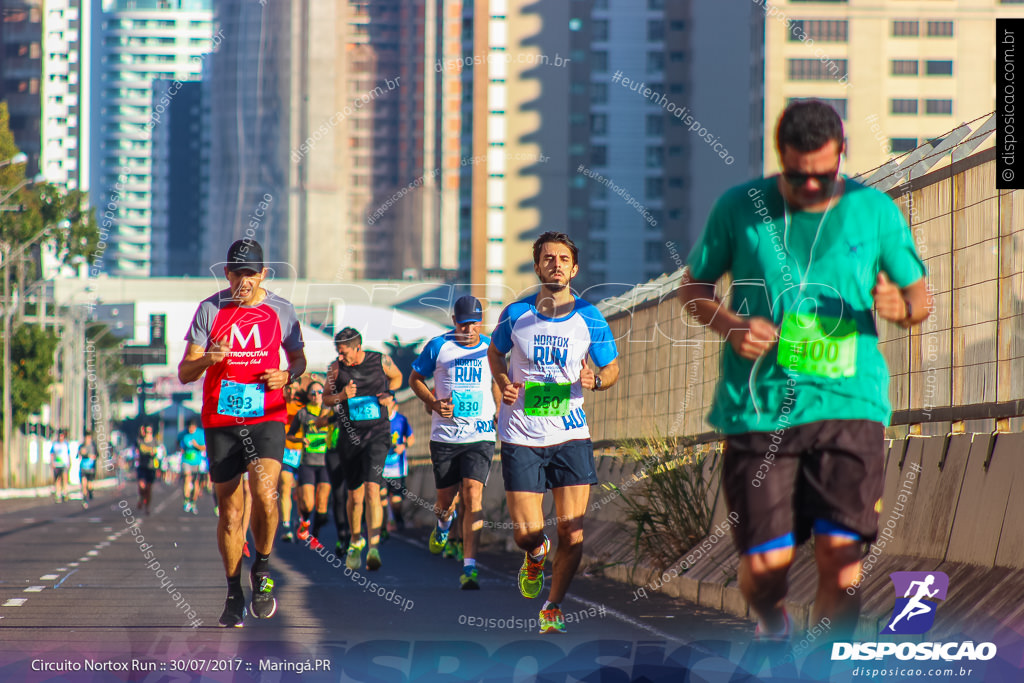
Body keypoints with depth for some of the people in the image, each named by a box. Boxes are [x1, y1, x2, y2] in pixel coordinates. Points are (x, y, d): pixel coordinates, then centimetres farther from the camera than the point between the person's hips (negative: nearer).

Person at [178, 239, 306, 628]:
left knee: (265, 494, -22)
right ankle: (234, 593, 19)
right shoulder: (210, 310, 2)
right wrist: (207, 359, -21)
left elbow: (298, 358, 18)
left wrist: (287, 375, -5)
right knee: (230, 511, 3)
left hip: (266, 418, -1)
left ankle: (262, 571, 1)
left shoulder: (280, 310, 4)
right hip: (220, 420, 1)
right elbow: (184, 373, 1)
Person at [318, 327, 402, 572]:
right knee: (355, 496, 8)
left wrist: (386, 395, 2)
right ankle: (355, 541, 33)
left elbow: (397, 377, 18)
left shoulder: (381, 361, -3)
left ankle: (374, 547, -21)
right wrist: (341, 395, -11)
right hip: (349, 437, 2)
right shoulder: (336, 368, -1)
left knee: (372, 489, -19)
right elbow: (326, 398, 9)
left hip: (377, 435, -2)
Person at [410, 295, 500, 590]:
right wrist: (433, 403, -6)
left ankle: (469, 568, -18)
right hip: (444, 436, 0)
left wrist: (499, 412, 10)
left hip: (480, 436, 0)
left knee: (473, 494, -16)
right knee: (446, 499, 7)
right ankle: (443, 525, 47)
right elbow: (415, 378, 10)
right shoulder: (438, 346, -1)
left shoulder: (490, 349, 6)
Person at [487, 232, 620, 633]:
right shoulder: (515, 314, -1)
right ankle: (536, 557, 35)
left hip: (570, 434, 0)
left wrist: (596, 380, -13)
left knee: (571, 530, -7)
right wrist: (504, 383, -3)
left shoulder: (589, 319, -1)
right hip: (520, 434, 0)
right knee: (526, 532, -3)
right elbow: (495, 352, 17)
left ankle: (552, 608, 11)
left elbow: (612, 367, 10)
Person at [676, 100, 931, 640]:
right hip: (760, 408, 0)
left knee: (840, 553, -11)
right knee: (765, 562, -3)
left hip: (849, 406, 0)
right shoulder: (739, 208, 3)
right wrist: (731, 326, -7)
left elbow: (920, 296, 15)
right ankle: (772, 628, 32)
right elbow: (692, 289, 14)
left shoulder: (876, 212, 5)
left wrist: (902, 307, -10)